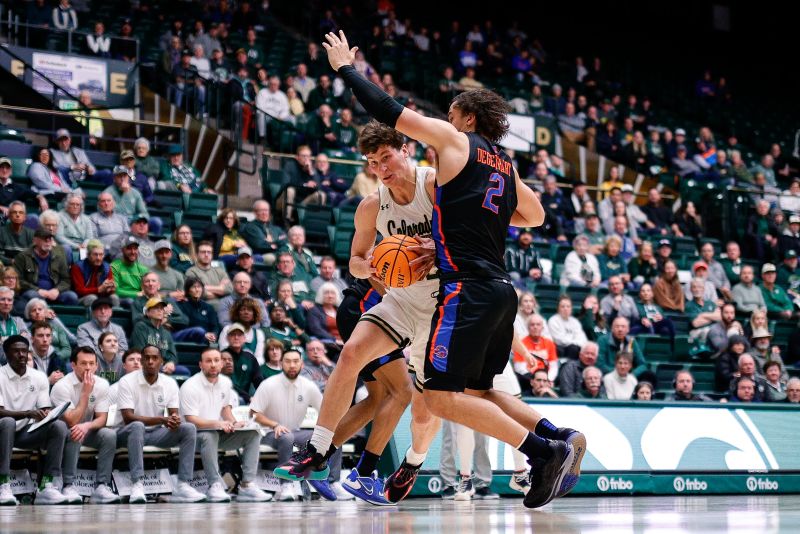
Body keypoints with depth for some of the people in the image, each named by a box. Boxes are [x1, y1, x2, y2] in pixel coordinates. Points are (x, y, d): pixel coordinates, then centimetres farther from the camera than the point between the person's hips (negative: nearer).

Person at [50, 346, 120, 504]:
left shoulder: (102, 384, -7)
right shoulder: (62, 386, -21)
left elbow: (102, 418, -9)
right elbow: (71, 421, -26)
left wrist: (87, 426, -32)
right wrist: (86, 392, -27)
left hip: (87, 431, 4)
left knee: (109, 435, -24)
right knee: (73, 435, -37)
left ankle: (101, 486, -24)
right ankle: (69, 486, -32)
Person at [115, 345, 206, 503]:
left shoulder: (170, 383, 2)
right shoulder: (127, 382, -12)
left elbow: (174, 415, 0)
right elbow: (128, 417, -19)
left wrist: (175, 420, -27)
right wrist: (162, 420, -28)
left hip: (157, 433, 5)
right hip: (129, 433, -5)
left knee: (189, 428, -18)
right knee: (137, 426, -39)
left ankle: (183, 486, -25)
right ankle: (137, 485, -42)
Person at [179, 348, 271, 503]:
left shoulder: (226, 382, 7)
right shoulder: (190, 387, -15)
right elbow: (191, 420, -20)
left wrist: (234, 422, -1)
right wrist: (217, 424, -34)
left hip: (221, 433, 7)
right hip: (197, 434, -7)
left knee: (253, 434, -11)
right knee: (210, 435, -40)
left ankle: (247, 485, -20)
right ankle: (215, 486, -39)